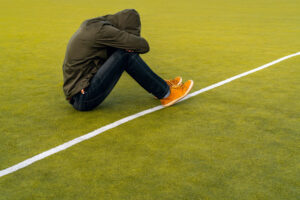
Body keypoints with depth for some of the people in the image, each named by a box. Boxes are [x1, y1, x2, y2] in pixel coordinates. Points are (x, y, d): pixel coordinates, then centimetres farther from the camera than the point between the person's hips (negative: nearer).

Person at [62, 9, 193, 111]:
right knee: (126, 54, -19)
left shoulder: (92, 25, 8)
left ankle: (161, 86, 14)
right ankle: (166, 94, -7)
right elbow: (143, 46, -17)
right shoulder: (101, 30, -20)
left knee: (126, 50, 6)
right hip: (83, 98, -9)